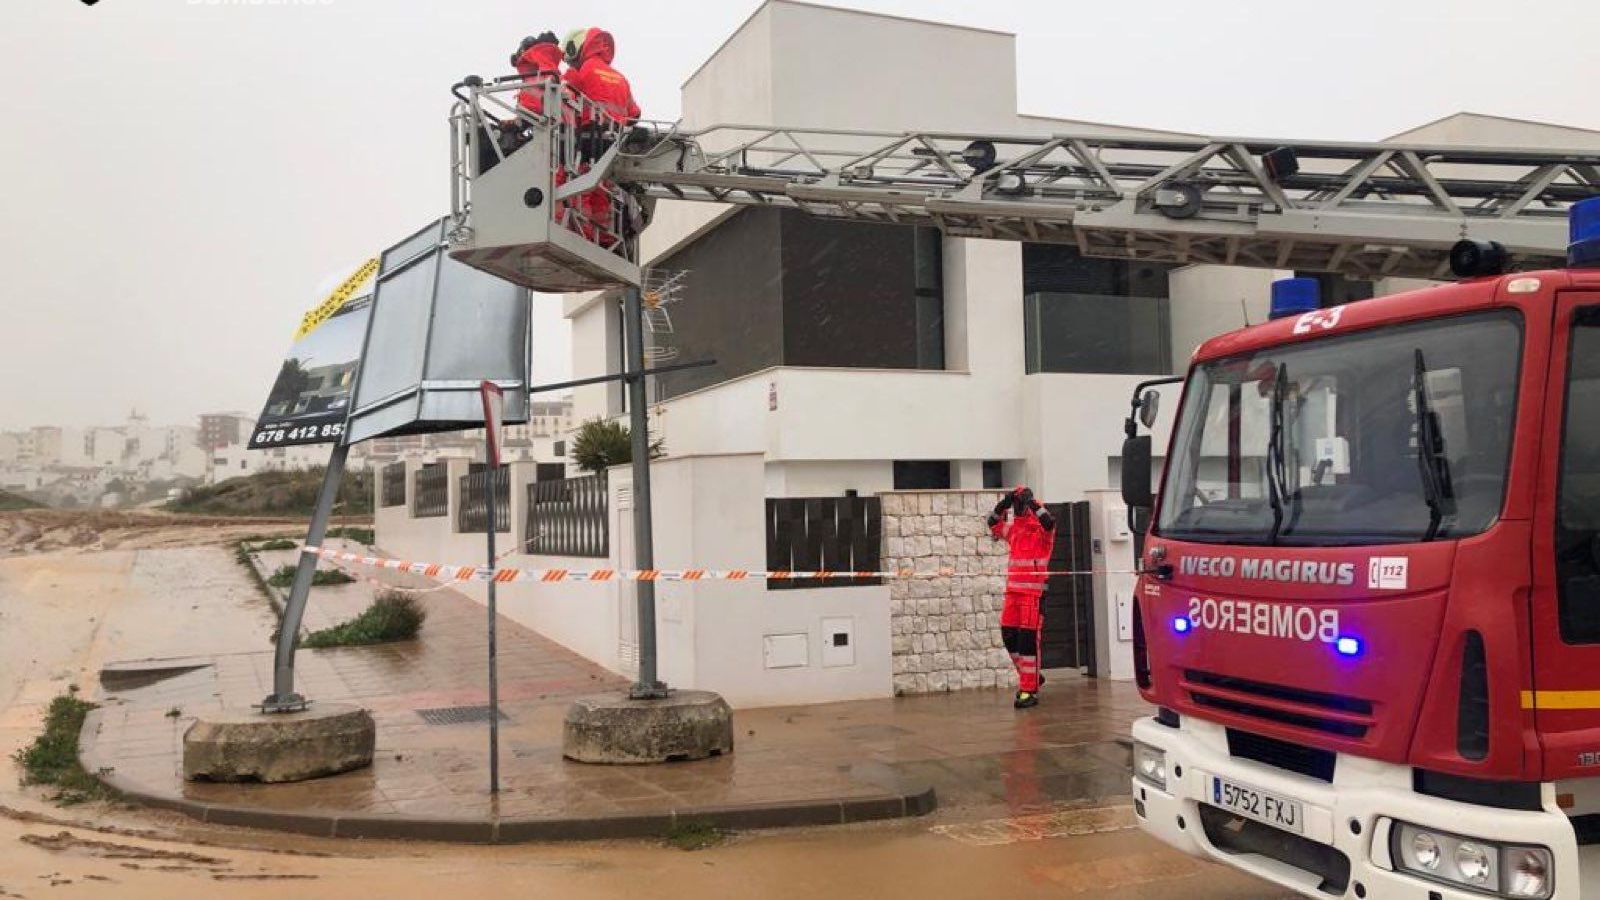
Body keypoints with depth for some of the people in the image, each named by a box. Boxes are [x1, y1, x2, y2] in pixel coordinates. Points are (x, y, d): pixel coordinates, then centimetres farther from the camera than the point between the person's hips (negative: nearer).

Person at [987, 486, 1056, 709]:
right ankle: (1030, 677, 25)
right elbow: (993, 524, 18)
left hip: (1034, 591, -7)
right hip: (1013, 589, 7)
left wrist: (1033, 502, -20)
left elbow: (1049, 522, -25)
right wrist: (1003, 504, 5)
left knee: (1028, 640, -7)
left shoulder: (1041, 527, -5)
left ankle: (1029, 690, -3)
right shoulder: (1013, 528, 14)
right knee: (1009, 635, 7)